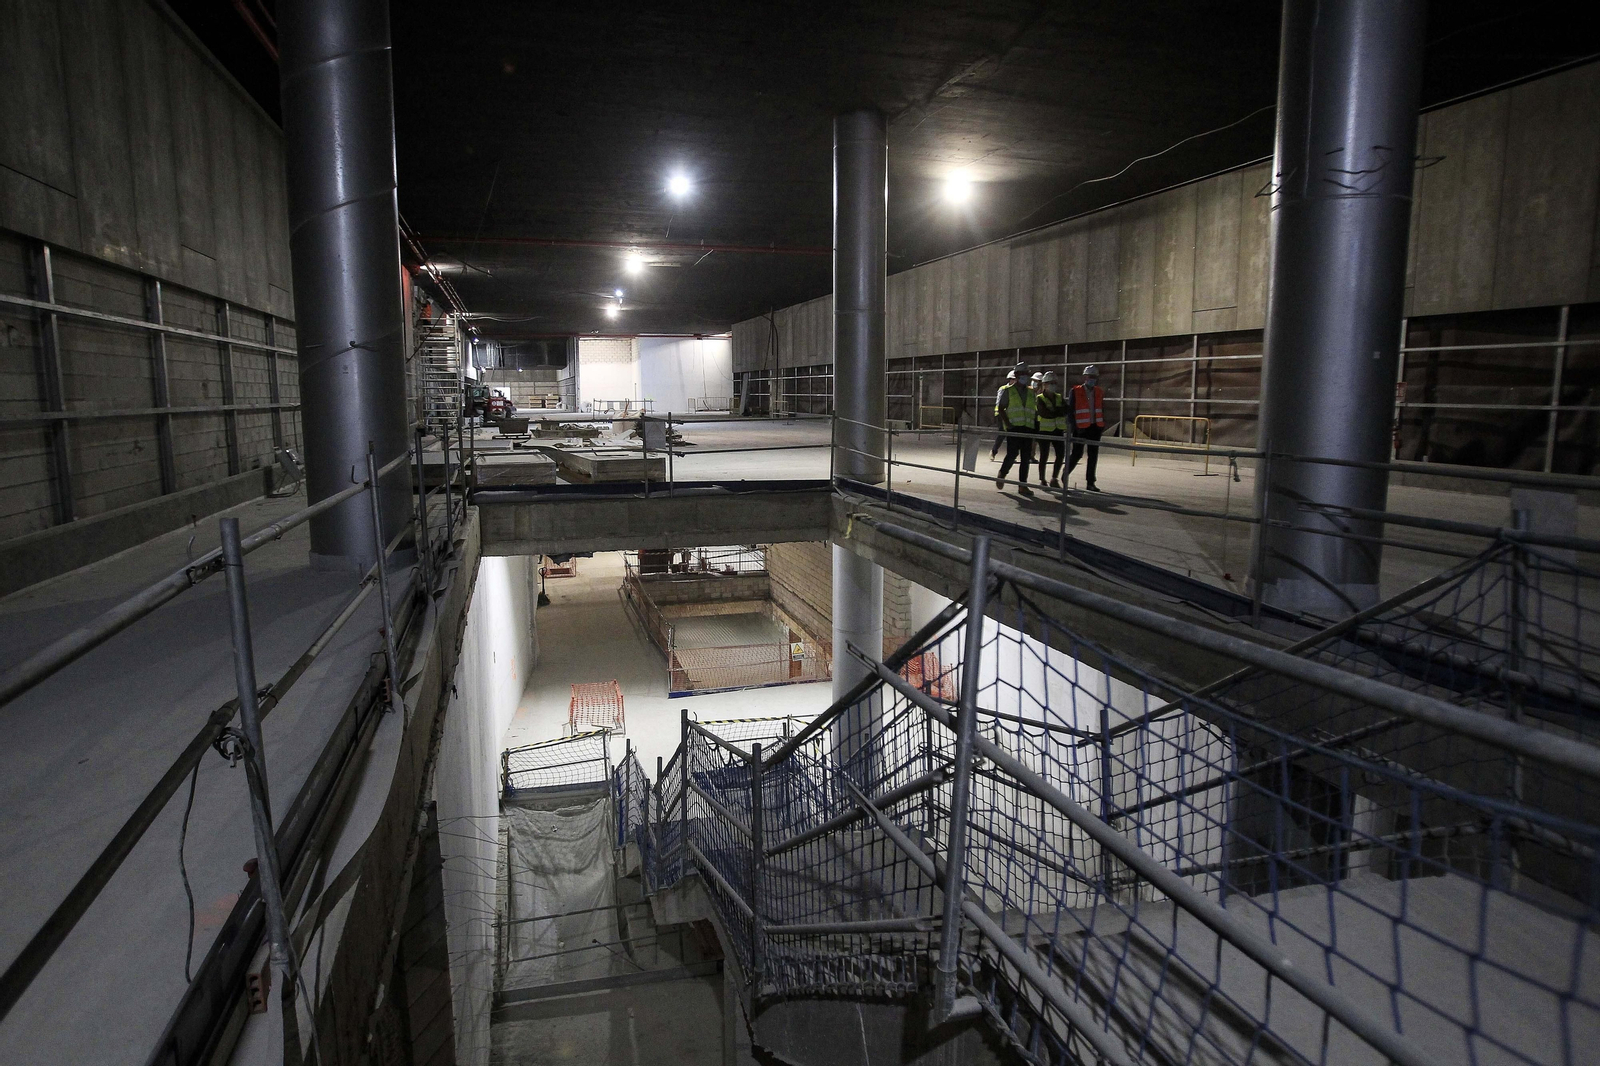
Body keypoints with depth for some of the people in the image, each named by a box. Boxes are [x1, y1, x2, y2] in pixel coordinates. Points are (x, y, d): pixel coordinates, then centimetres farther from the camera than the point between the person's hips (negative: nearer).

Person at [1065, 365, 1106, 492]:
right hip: (1081, 428, -5)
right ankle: (1065, 476, 18)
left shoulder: (1100, 392, 10)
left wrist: (1103, 424, 5)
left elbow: (1102, 409, 14)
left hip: (1095, 427, 5)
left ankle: (1090, 482, 11)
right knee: (1077, 454, -2)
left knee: (1093, 455, 5)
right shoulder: (1075, 391, -3)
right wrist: (1073, 426, -10)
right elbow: (1071, 409, -5)